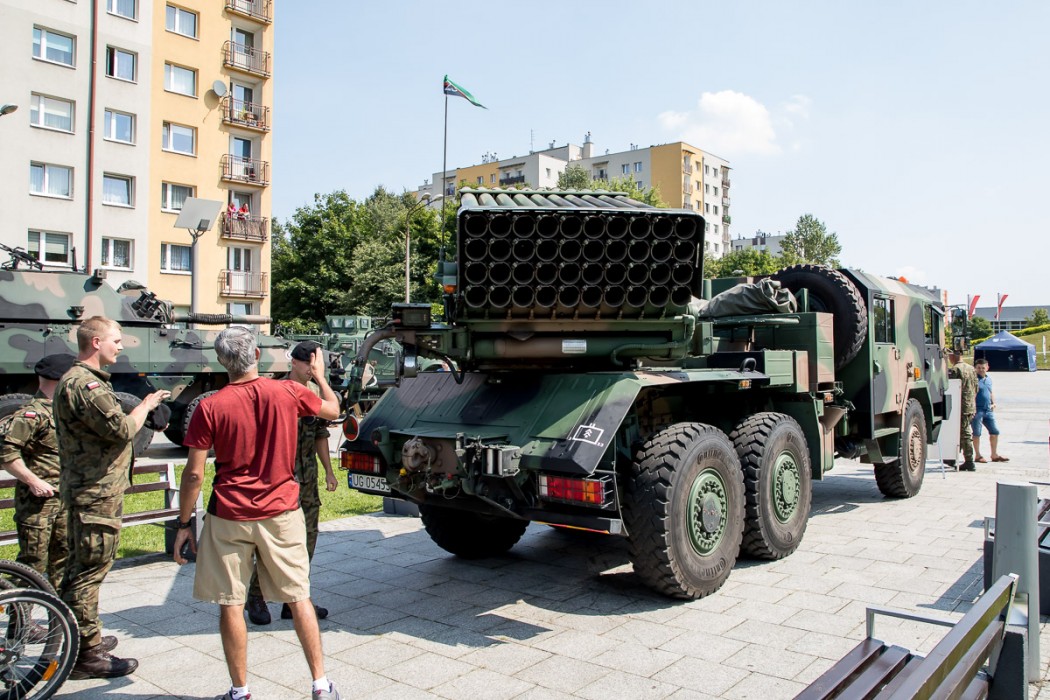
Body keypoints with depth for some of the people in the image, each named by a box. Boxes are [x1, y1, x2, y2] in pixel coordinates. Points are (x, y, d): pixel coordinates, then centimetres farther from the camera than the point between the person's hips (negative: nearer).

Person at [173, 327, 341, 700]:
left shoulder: (210, 407, -9)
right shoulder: (289, 392, -5)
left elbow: (194, 474, -8)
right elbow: (332, 409, 14)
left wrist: (183, 523, 3)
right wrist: (320, 375, 30)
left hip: (229, 516, -2)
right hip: (281, 514, 2)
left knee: (231, 604, 11)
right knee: (299, 598, 10)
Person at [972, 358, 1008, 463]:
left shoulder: (989, 379, 14)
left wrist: (993, 403, 11)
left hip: (988, 410, 7)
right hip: (977, 410, -7)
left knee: (995, 431, 9)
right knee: (977, 433, 0)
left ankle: (994, 455, 21)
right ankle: (978, 455, 10)